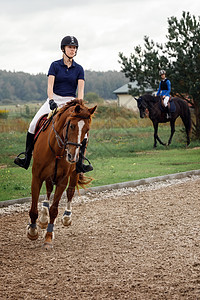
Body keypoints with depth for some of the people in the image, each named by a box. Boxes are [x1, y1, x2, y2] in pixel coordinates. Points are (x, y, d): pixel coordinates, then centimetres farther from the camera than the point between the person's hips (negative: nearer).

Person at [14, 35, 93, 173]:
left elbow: (81, 89, -3)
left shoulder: (79, 69, 6)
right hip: (54, 100, 0)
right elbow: (50, 86, -6)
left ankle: (79, 163, -13)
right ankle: (27, 159, -9)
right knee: (34, 124, -17)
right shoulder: (55, 65, 3)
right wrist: (51, 101, -23)